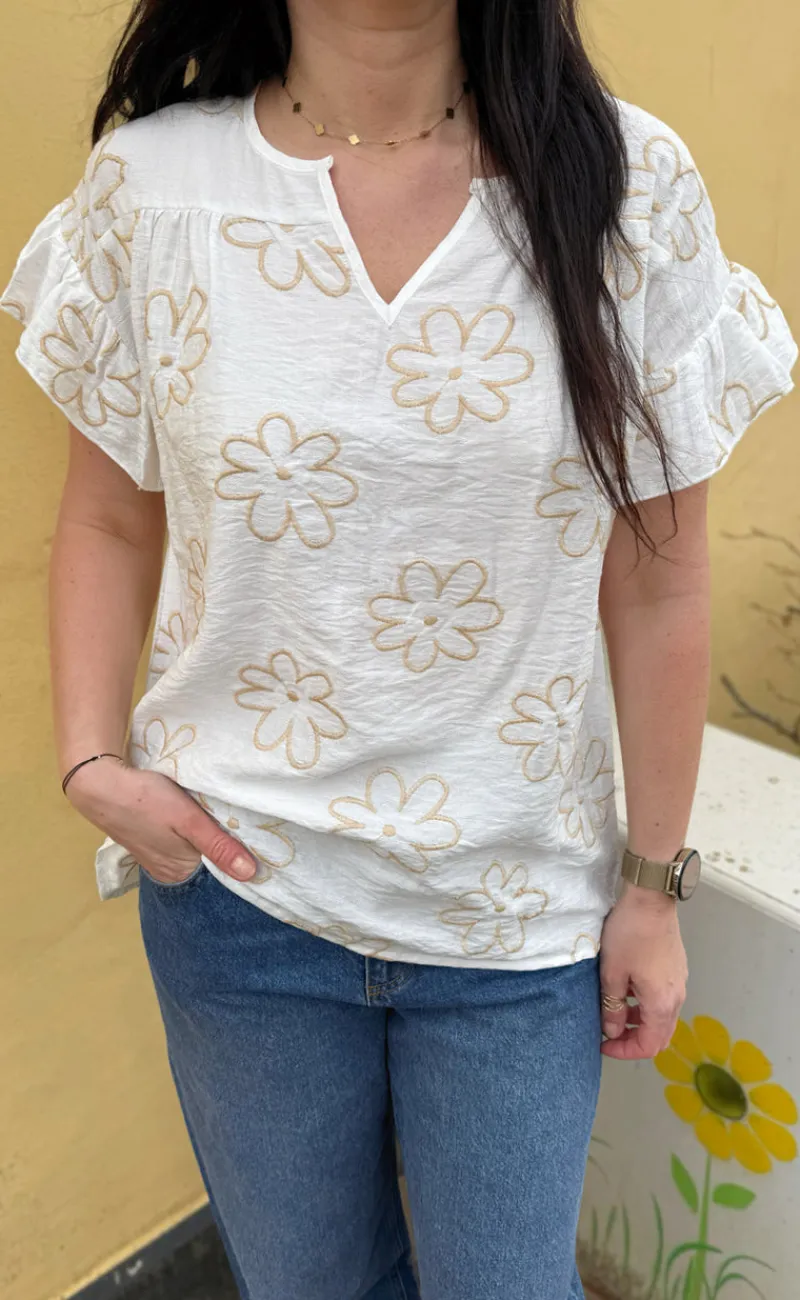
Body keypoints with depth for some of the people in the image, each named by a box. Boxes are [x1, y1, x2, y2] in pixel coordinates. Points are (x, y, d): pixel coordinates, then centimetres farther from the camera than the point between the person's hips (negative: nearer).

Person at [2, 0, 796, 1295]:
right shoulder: (150, 182, -5)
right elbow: (109, 521, 5)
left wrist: (656, 884, 0)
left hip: (524, 905, 0)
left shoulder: (631, 185, -7)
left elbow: (658, 583, -5)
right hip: (237, 883, 1)